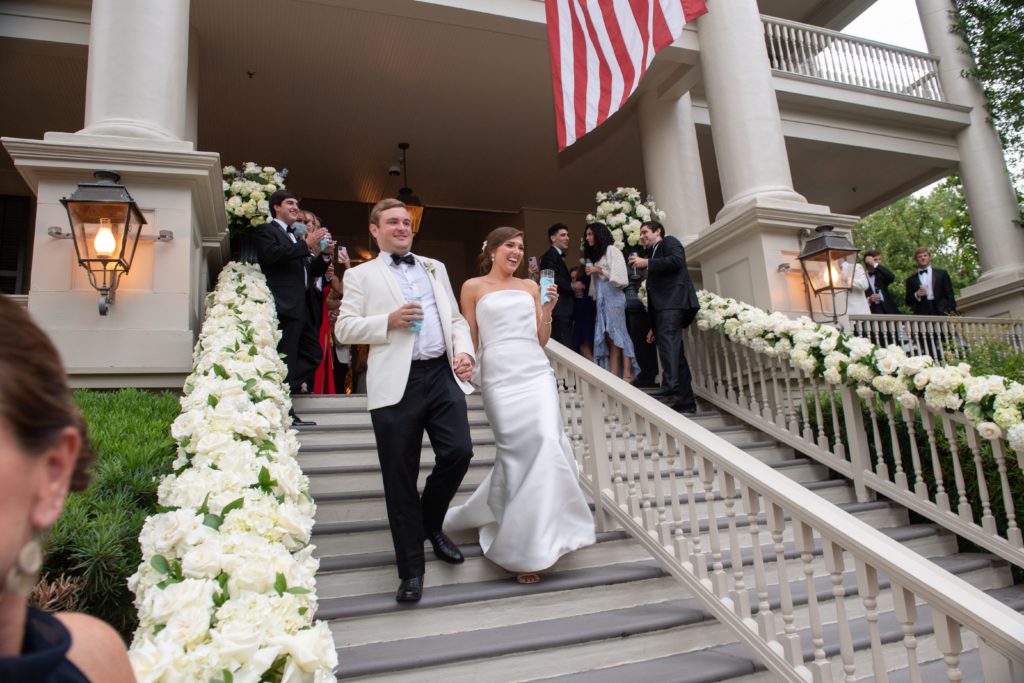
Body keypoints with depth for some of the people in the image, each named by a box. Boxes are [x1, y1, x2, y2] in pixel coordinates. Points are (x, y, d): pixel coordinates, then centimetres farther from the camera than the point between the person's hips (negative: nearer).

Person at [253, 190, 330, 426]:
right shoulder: (266, 230, 3)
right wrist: (306, 245, -15)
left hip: (301, 308, 9)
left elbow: (313, 271, 24)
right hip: (284, 307, -9)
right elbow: (272, 254, -17)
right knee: (286, 360, -6)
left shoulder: (296, 236, 27)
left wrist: (322, 254, 4)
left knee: (312, 354, 10)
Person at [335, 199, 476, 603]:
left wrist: (464, 350, 1)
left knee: (458, 452, -7)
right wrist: (389, 321, -12)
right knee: (400, 477, 1)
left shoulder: (435, 268, 21)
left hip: (442, 374, 3)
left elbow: (456, 318, 20)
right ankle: (411, 570, 16)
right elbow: (344, 329, 2)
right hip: (396, 383, -3)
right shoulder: (361, 275, 10)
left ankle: (431, 524, 25)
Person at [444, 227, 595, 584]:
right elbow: (470, 340, 8)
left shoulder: (530, 286, 17)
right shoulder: (473, 287, 8)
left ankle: (534, 537, 10)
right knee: (516, 451, -6)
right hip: (499, 376, -3)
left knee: (547, 442, -12)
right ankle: (522, 548, 10)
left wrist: (548, 310, 2)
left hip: (535, 372, 3)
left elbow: (542, 340, 16)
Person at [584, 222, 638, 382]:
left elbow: (618, 276, -10)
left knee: (618, 335, -12)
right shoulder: (595, 255, 23)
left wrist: (599, 270, -8)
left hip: (613, 297, -8)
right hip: (601, 300, 8)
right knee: (609, 338, 0)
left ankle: (627, 376, -14)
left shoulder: (612, 250, 0)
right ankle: (614, 378, -5)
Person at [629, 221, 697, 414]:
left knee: (667, 339, -25)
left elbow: (677, 260, -12)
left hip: (672, 300, -8)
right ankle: (686, 401, 2)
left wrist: (646, 263, -8)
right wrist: (653, 325, 22)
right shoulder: (653, 253, 31)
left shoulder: (669, 241, 12)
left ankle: (671, 387, -37)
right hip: (662, 306, 8)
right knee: (675, 351, 3)